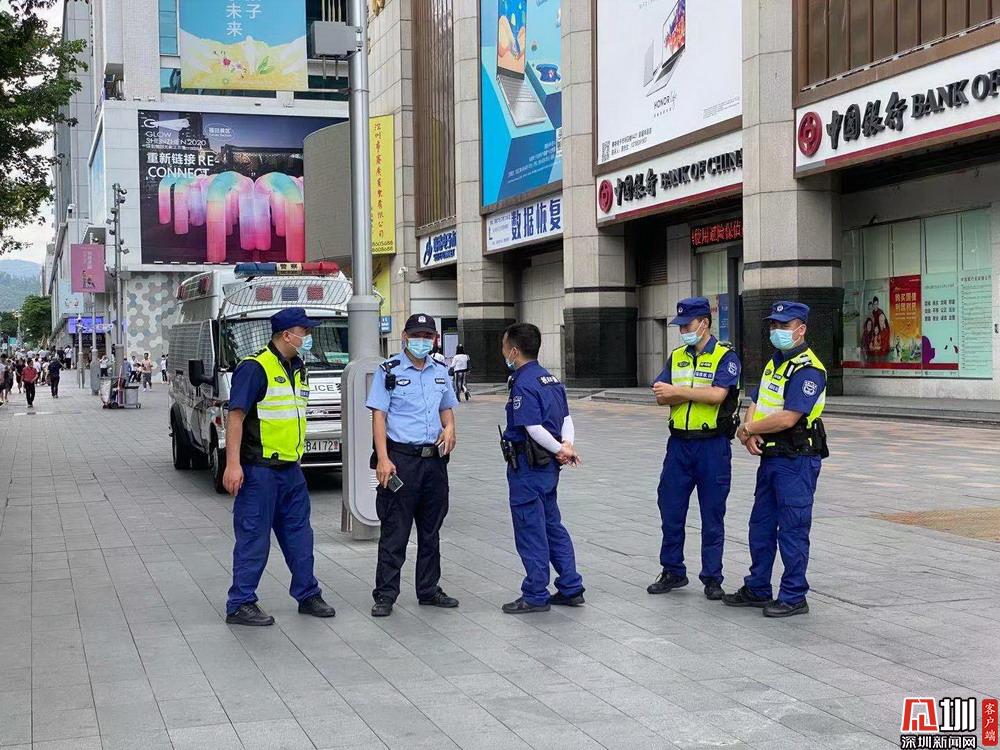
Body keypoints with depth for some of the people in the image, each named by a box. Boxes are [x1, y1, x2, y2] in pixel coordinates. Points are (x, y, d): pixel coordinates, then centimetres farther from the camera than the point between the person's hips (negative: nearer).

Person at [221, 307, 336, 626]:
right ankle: (240, 605, 6)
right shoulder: (254, 368, -14)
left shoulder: (298, 368, 13)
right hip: (259, 469, -8)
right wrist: (233, 465, -23)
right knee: (253, 538, -2)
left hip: (291, 469, 9)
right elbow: (235, 416, -18)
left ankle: (307, 594, 26)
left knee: (299, 534, 15)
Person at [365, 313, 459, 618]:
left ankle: (429, 590, 23)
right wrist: (383, 459, -17)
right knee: (395, 532, -4)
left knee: (431, 530, 13)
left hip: (435, 459, 6)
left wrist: (449, 427, 0)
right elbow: (379, 415, -8)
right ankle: (385, 595, 3)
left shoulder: (440, 372, 12)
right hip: (401, 459, -6)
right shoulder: (388, 371, -4)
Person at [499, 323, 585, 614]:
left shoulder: (523, 384, -17)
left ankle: (535, 596, 7)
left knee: (530, 531, 0)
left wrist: (561, 449, -10)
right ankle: (571, 589, 19)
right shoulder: (551, 379, 12)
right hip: (549, 465, 9)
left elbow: (533, 428, -21)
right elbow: (566, 418, 8)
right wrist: (567, 445, -7)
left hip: (527, 466, -9)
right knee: (553, 526, 16)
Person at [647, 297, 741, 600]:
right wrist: (698, 394, -14)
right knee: (670, 510, 8)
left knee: (712, 515, 4)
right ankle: (672, 572, 21)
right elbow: (661, 396, 0)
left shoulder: (726, 356, -5)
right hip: (679, 442, 5)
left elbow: (717, 395, -19)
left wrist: (678, 391, -12)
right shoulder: (676, 356, 11)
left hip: (713, 445, -5)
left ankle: (712, 578, 13)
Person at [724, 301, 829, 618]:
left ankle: (793, 597, 8)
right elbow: (756, 405, 15)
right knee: (761, 526, 16)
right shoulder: (774, 363, 15)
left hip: (797, 459, -9)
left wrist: (746, 429, -10)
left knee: (792, 530, -2)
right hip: (771, 457, 9)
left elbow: (787, 418, -24)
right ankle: (757, 589, 27)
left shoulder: (808, 369, -16)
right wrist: (751, 432, -7)